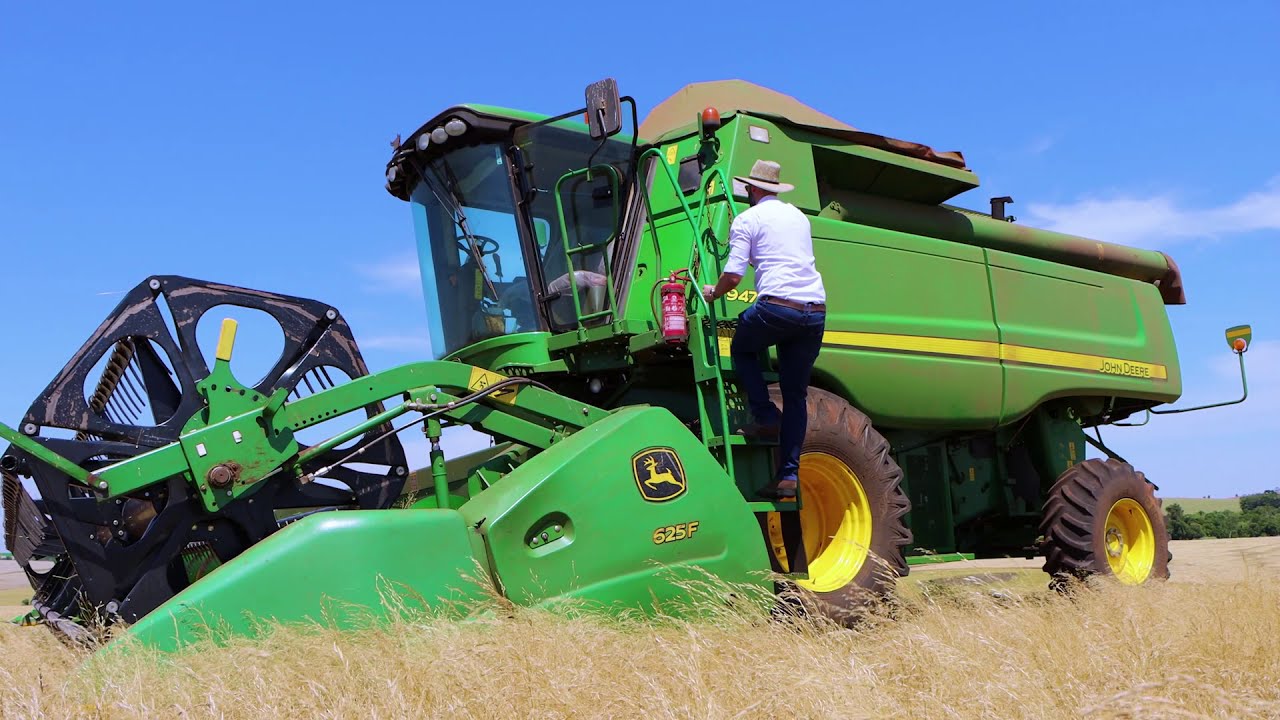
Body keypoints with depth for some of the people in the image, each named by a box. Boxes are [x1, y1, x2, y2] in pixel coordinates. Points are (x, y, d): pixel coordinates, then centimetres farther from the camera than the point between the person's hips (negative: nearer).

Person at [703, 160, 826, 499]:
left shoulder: (747, 219, 4)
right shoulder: (798, 215, 23)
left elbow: (733, 276, -4)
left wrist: (713, 293, 16)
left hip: (777, 305, -5)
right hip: (816, 311, 6)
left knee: (741, 348, 25)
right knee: (796, 395, 12)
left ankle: (766, 417, 11)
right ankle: (789, 474, 8)